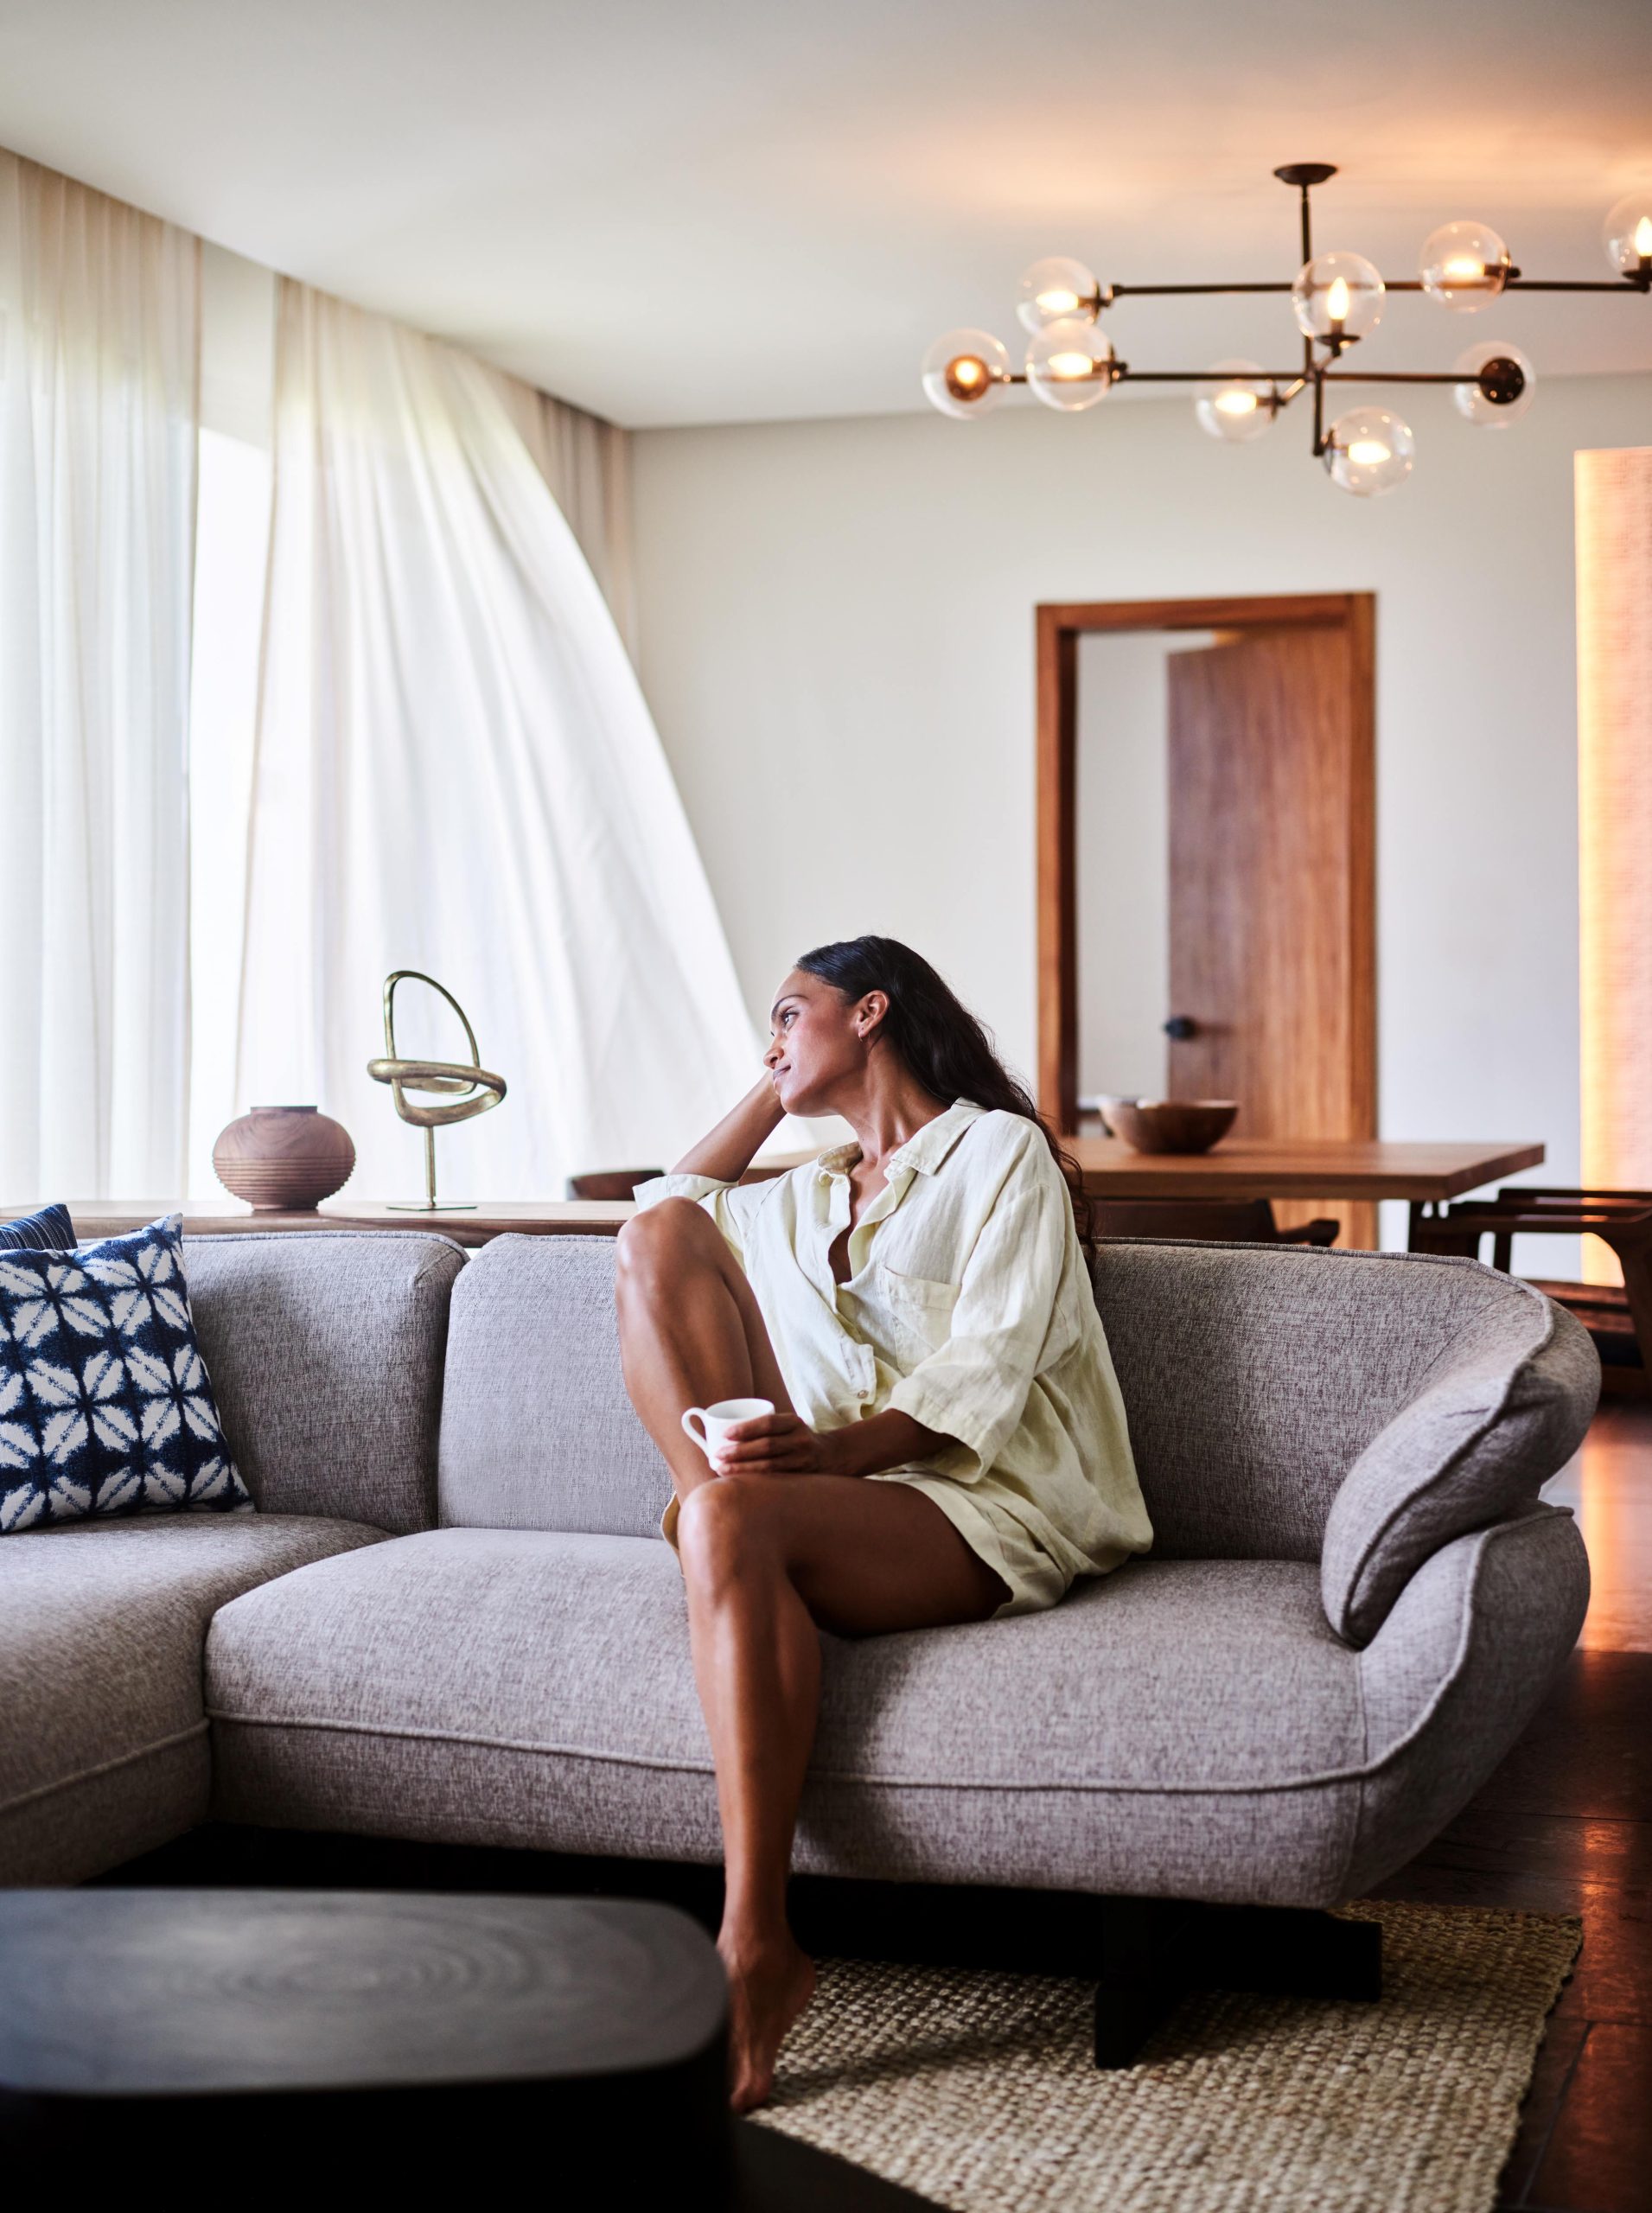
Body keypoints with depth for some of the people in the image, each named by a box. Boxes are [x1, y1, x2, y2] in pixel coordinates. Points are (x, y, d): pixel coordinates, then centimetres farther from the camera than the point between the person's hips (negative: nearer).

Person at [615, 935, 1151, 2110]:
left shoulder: (998, 1151, 7)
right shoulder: (811, 1194, 31)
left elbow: (986, 1372, -7)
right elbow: (665, 1208, 38)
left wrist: (834, 1450, -25)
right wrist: (775, 1094, 32)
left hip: (983, 1506, -6)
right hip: (831, 1487, 6)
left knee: (736, 1520, -40)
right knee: (661, 1234, -9)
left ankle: (755, 1951, -44)